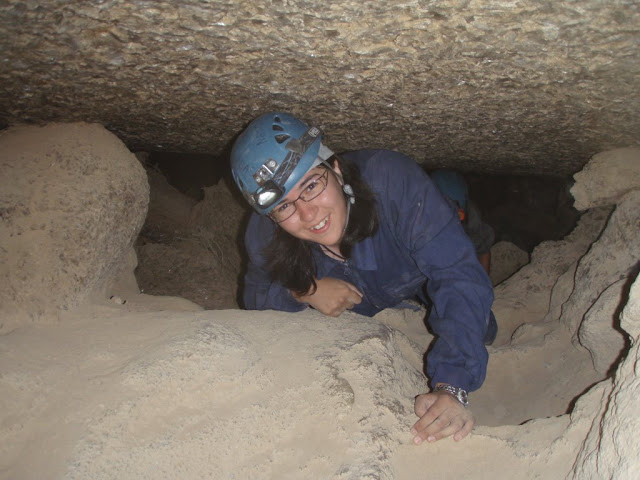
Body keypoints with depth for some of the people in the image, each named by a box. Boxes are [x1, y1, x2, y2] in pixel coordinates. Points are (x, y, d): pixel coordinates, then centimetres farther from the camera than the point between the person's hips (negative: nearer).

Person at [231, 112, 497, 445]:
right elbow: (255, 295, -12)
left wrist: (451, 388, -58)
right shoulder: (264, 236, -32)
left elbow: (458, 275, -47)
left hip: (420, 283, -1)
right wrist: (303, 292, -35)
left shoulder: (392, 179, -44)